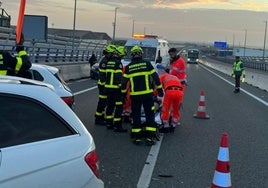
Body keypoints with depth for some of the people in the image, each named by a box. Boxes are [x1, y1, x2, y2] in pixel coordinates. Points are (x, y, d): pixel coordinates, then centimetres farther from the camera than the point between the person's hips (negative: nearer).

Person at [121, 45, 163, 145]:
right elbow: (155, 77, 0)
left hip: (135, 95, 1)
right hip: (147, 94, -1)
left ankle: (137, 137, 9)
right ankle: (150, 137, 3)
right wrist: (159, 89, 9)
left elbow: (124, 82, 7)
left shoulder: (128, 67, 3)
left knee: (136, 115, 10)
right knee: (150, 115, 6)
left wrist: (123, 93, 19)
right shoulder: (147, 64, -1)